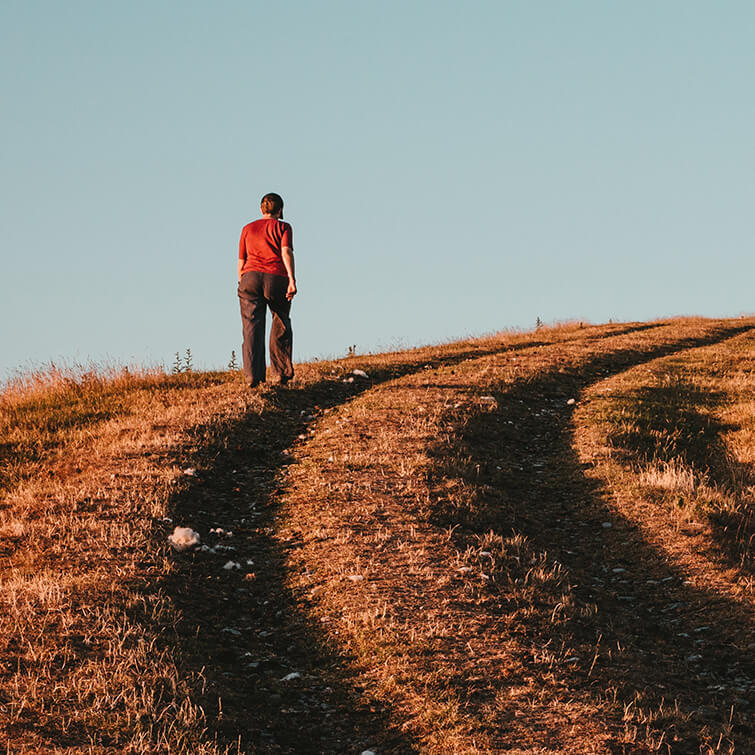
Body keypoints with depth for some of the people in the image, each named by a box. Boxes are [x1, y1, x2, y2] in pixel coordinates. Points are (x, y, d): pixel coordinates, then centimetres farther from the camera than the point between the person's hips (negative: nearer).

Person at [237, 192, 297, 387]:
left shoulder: (247, 229, 21)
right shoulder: (283, 227, 11)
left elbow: (241, 262, 20)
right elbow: (286, 252, -6)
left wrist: (242, 284, 29)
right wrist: (292, 279, -14)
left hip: (251, 276, 2)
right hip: (277, 278, -2)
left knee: (252, 327, -4)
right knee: (281, 327, 15)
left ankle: (252, 375, -19)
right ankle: (281, 373, 14)